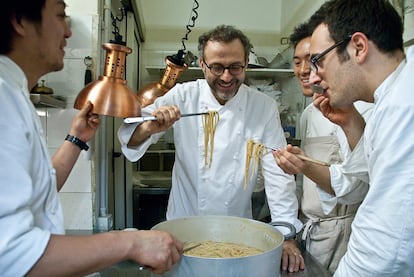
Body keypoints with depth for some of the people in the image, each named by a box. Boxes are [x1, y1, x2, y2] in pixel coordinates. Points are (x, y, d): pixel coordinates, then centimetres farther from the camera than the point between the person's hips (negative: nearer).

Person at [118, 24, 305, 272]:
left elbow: (277, 172, -11)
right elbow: (131, 138, -12)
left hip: (237, 229, 1)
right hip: (184, 222, 0)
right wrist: (149, 128, -35)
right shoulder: (183, 96, -11)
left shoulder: (264, 107, -10)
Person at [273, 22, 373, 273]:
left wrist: (307, 168, -40)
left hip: (343, 232, -6)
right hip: (308, 229, 7)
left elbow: (357, 182, -24)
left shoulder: (360, 110, -16)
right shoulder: (308, 113, 7)